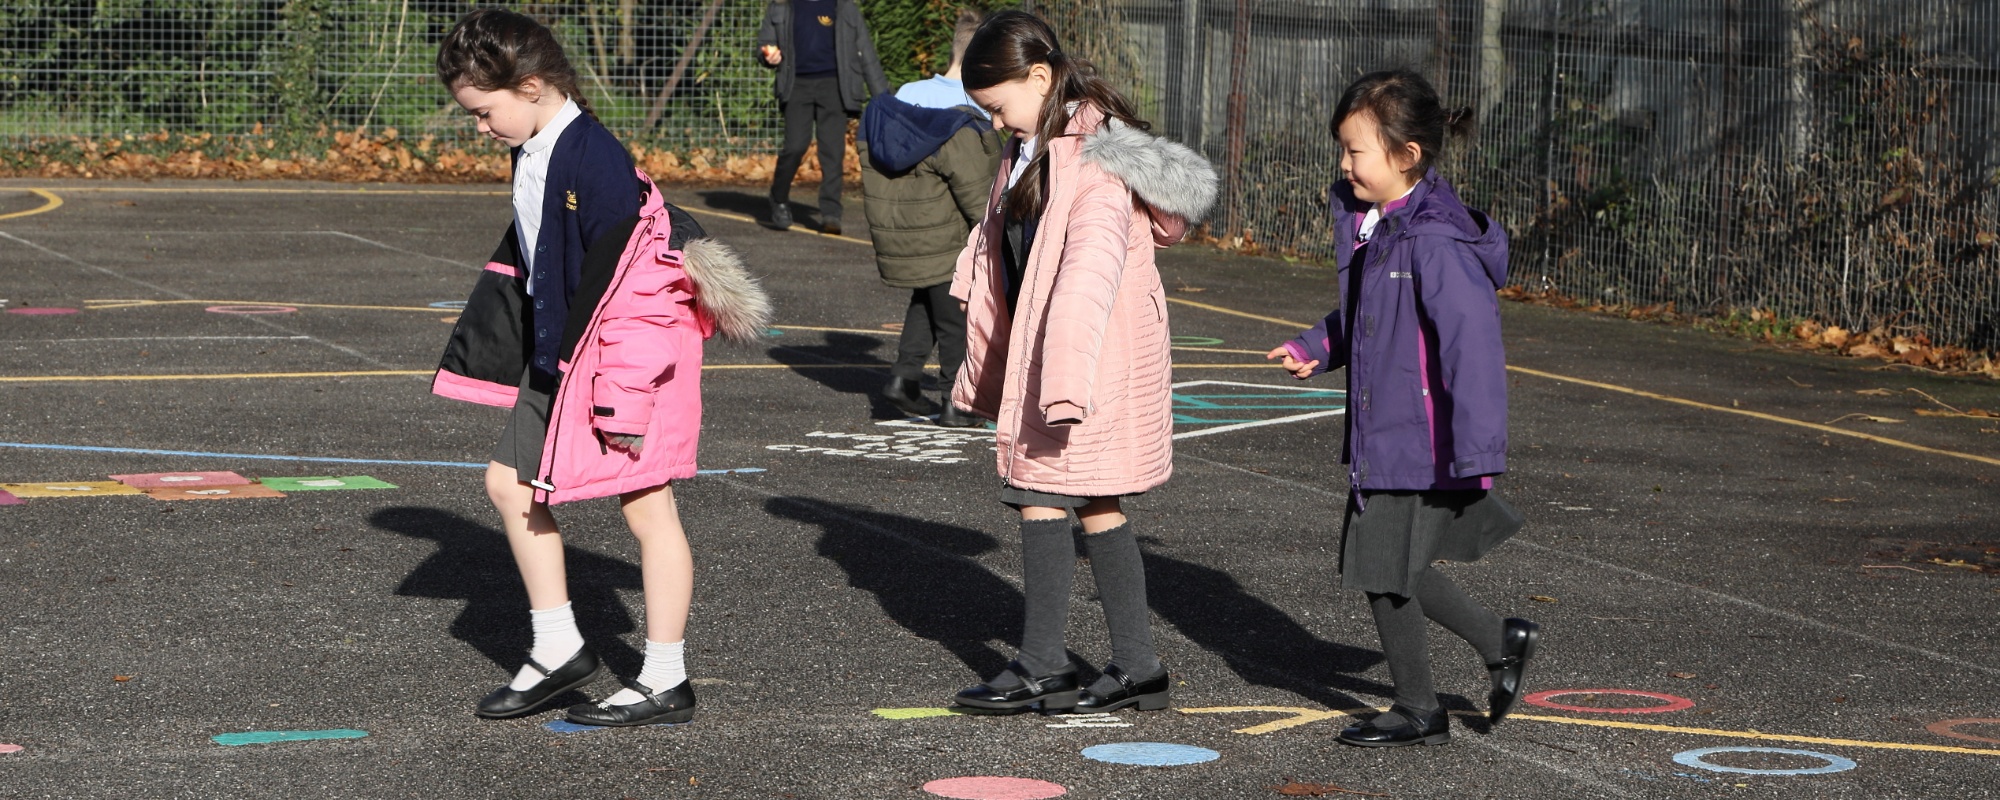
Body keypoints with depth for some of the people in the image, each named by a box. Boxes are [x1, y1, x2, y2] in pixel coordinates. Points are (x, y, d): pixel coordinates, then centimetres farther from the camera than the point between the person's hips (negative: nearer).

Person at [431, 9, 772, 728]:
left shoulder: (592, 157, -22)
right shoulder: (532, 154, 8)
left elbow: (619, 277, -23)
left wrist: (620, 393, -23)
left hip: (623, 347, -10)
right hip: (556, 353, 10)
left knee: (645, 505, -1)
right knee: (509, 481, 10)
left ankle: (665, 683, 5)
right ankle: (557, 650, 20)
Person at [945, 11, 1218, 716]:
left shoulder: (1097, 155, -17)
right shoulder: (1033, 151, 14)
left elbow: (1092, 267, -26)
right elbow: (1001, 254, 23)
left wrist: (1065, 374, -33)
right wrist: (989, 361, 27)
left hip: (1090, 357, -9)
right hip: (1034, 354, 10)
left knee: (1040, 496, -7)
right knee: (1096, 506, 10)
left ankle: (1042, 670, 0)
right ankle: (1137, 669, 13)